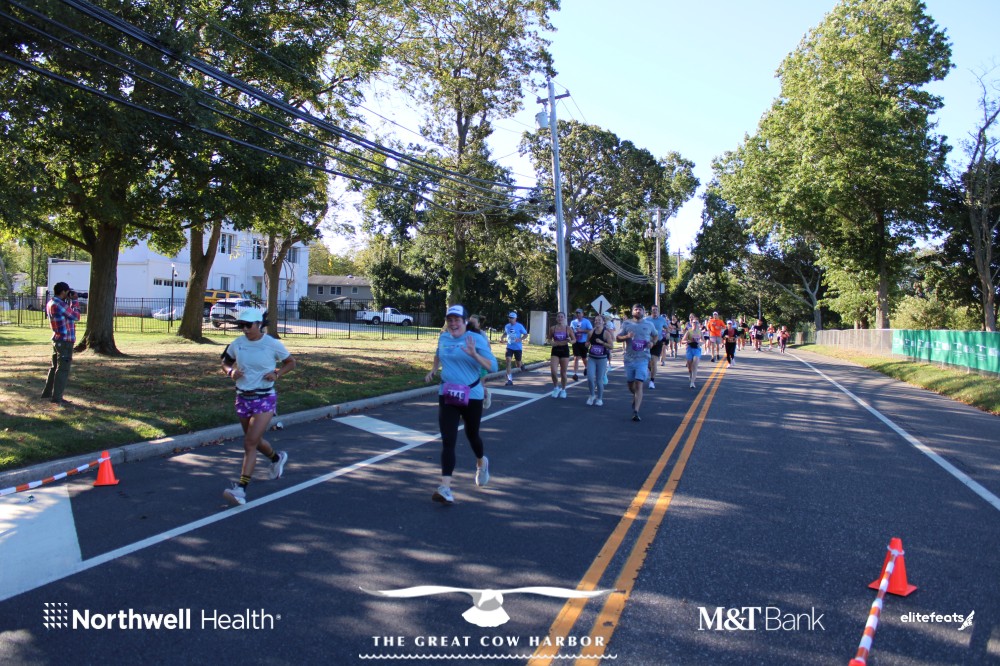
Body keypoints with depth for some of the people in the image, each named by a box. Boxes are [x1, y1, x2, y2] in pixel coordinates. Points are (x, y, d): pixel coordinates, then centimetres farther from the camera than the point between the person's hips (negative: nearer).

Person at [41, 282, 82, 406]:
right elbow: (76, 317, -11)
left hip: (58, 340, 10)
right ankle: (57, 398, -2)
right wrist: (74, 300, -2)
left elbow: (68, 314, 18)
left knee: (55, 367, 19)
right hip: (65, 341, -10)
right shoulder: (59, 304, -20)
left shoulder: (50, 303, 10)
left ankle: (47, 393, 28)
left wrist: (70, 301, 10)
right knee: (63, 369, -5)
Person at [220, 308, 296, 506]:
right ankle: (277, 458, 50)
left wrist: (276, 374, -13)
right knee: (254, 441, 20)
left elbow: (291, 363, 4)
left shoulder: (272, 344, -9)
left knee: (250, 443, -14)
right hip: (243, 398, 5)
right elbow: (225, 362, 16)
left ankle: (240, 489, -14)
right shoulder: (237, 344, 0)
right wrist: (230, 372, -7)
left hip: (264, 399, -5)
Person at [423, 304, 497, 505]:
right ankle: (446, 488, -12)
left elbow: (493, 366, -18)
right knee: (448, 441, -8)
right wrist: (433, 369, 13)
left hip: (471, 396, -2)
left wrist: (474, 354, -32)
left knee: (472, 435, 17)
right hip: (447, 396, 3)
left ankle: (481, 462, 50)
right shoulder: (443, 338, 4)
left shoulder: (476, 339, -11)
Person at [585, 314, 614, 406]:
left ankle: (599, 398, 21)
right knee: (590, 377, -11)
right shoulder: (591, 332, 5)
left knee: (599, 380, 3)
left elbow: (612, 346, -14)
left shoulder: (606, 333, -8)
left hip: (602, 359, -3)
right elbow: (588, 342, 22)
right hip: (592, 358, 3)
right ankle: (592, 395, 13)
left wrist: (601, 342, -23)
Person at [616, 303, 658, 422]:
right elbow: (617, 338, 6)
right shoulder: (626, 324, 5)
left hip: (643, 359, -2)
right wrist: (626, 337, -14)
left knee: (639, 385, -13)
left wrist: (652, 342, 1)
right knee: (630, 385, 14)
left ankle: (636, 412, -17)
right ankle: (636, 397, 47)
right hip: (629, 359, 2)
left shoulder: (649, 325, 7)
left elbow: (656, 335, 23)